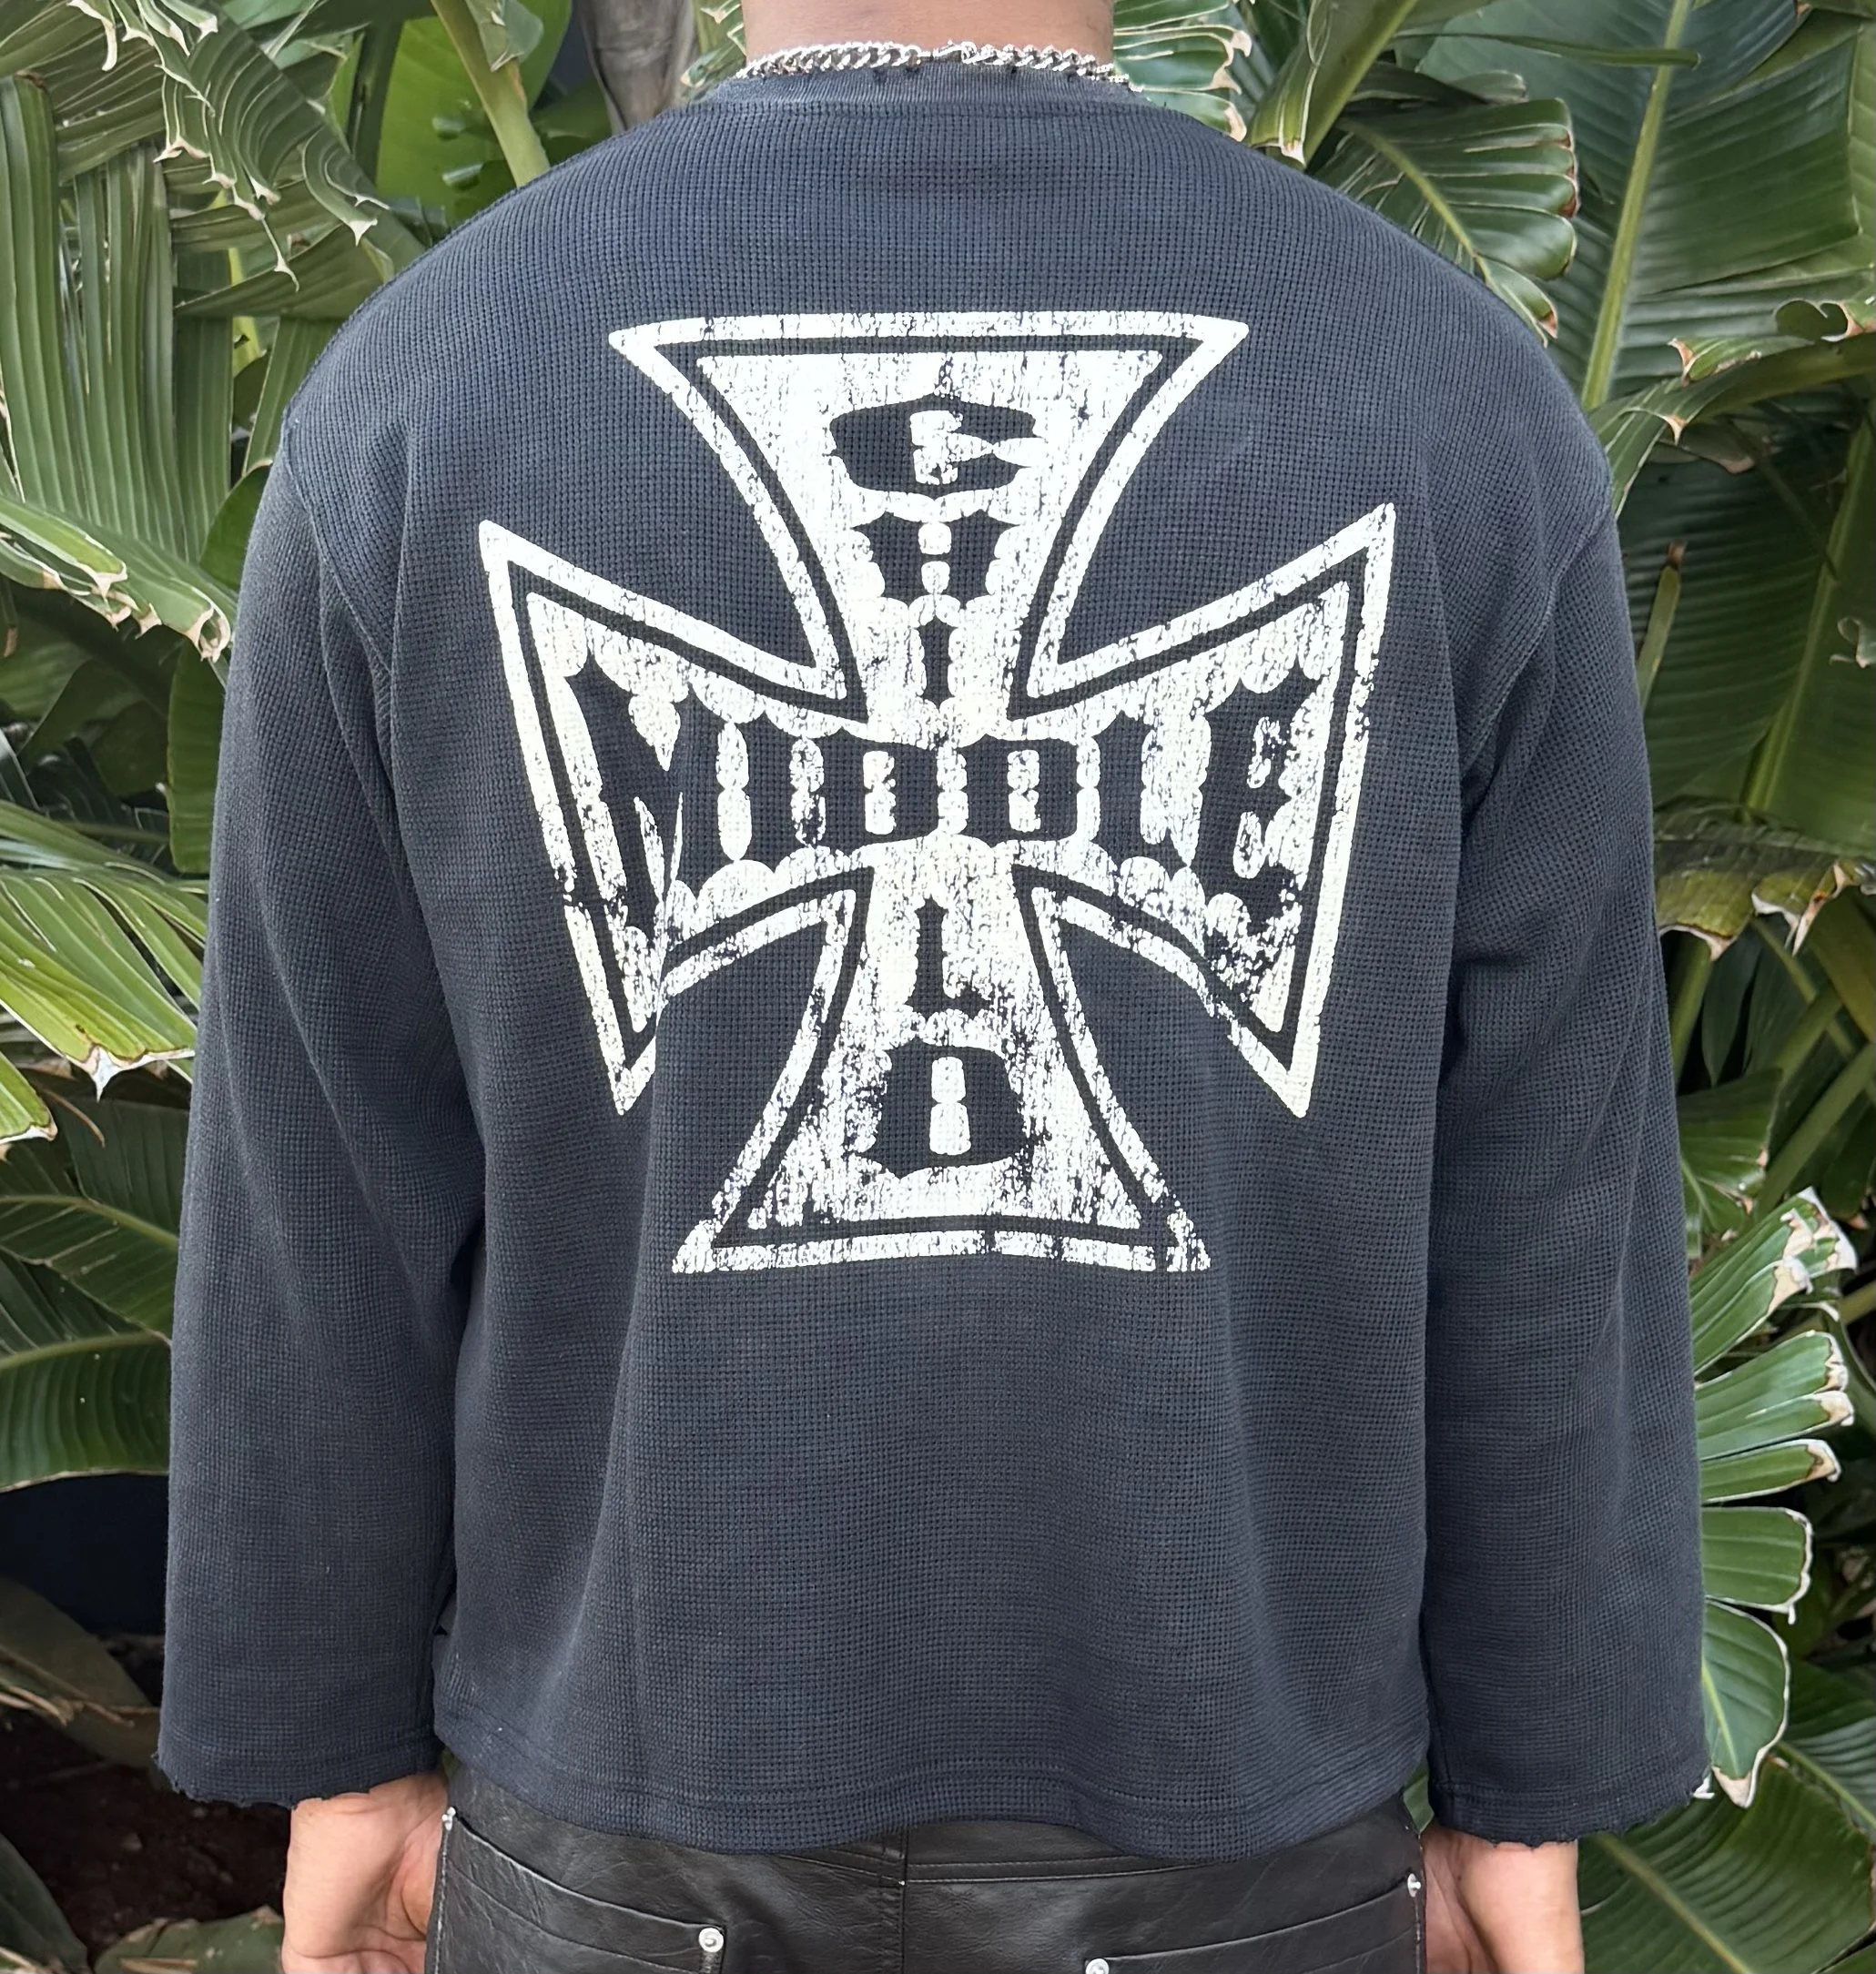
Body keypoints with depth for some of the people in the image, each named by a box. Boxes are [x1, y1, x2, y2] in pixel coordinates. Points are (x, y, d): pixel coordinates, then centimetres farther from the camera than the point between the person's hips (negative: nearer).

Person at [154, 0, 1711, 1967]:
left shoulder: (412, 391, -12)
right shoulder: (1459, 401, -11)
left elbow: (324, 1177, -7)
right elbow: (1535, 1199, -8)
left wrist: (337, 1752, 6)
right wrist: (1531, 1798, 4)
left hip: (664, 1752, 1)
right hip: (1202, 1775, 0)